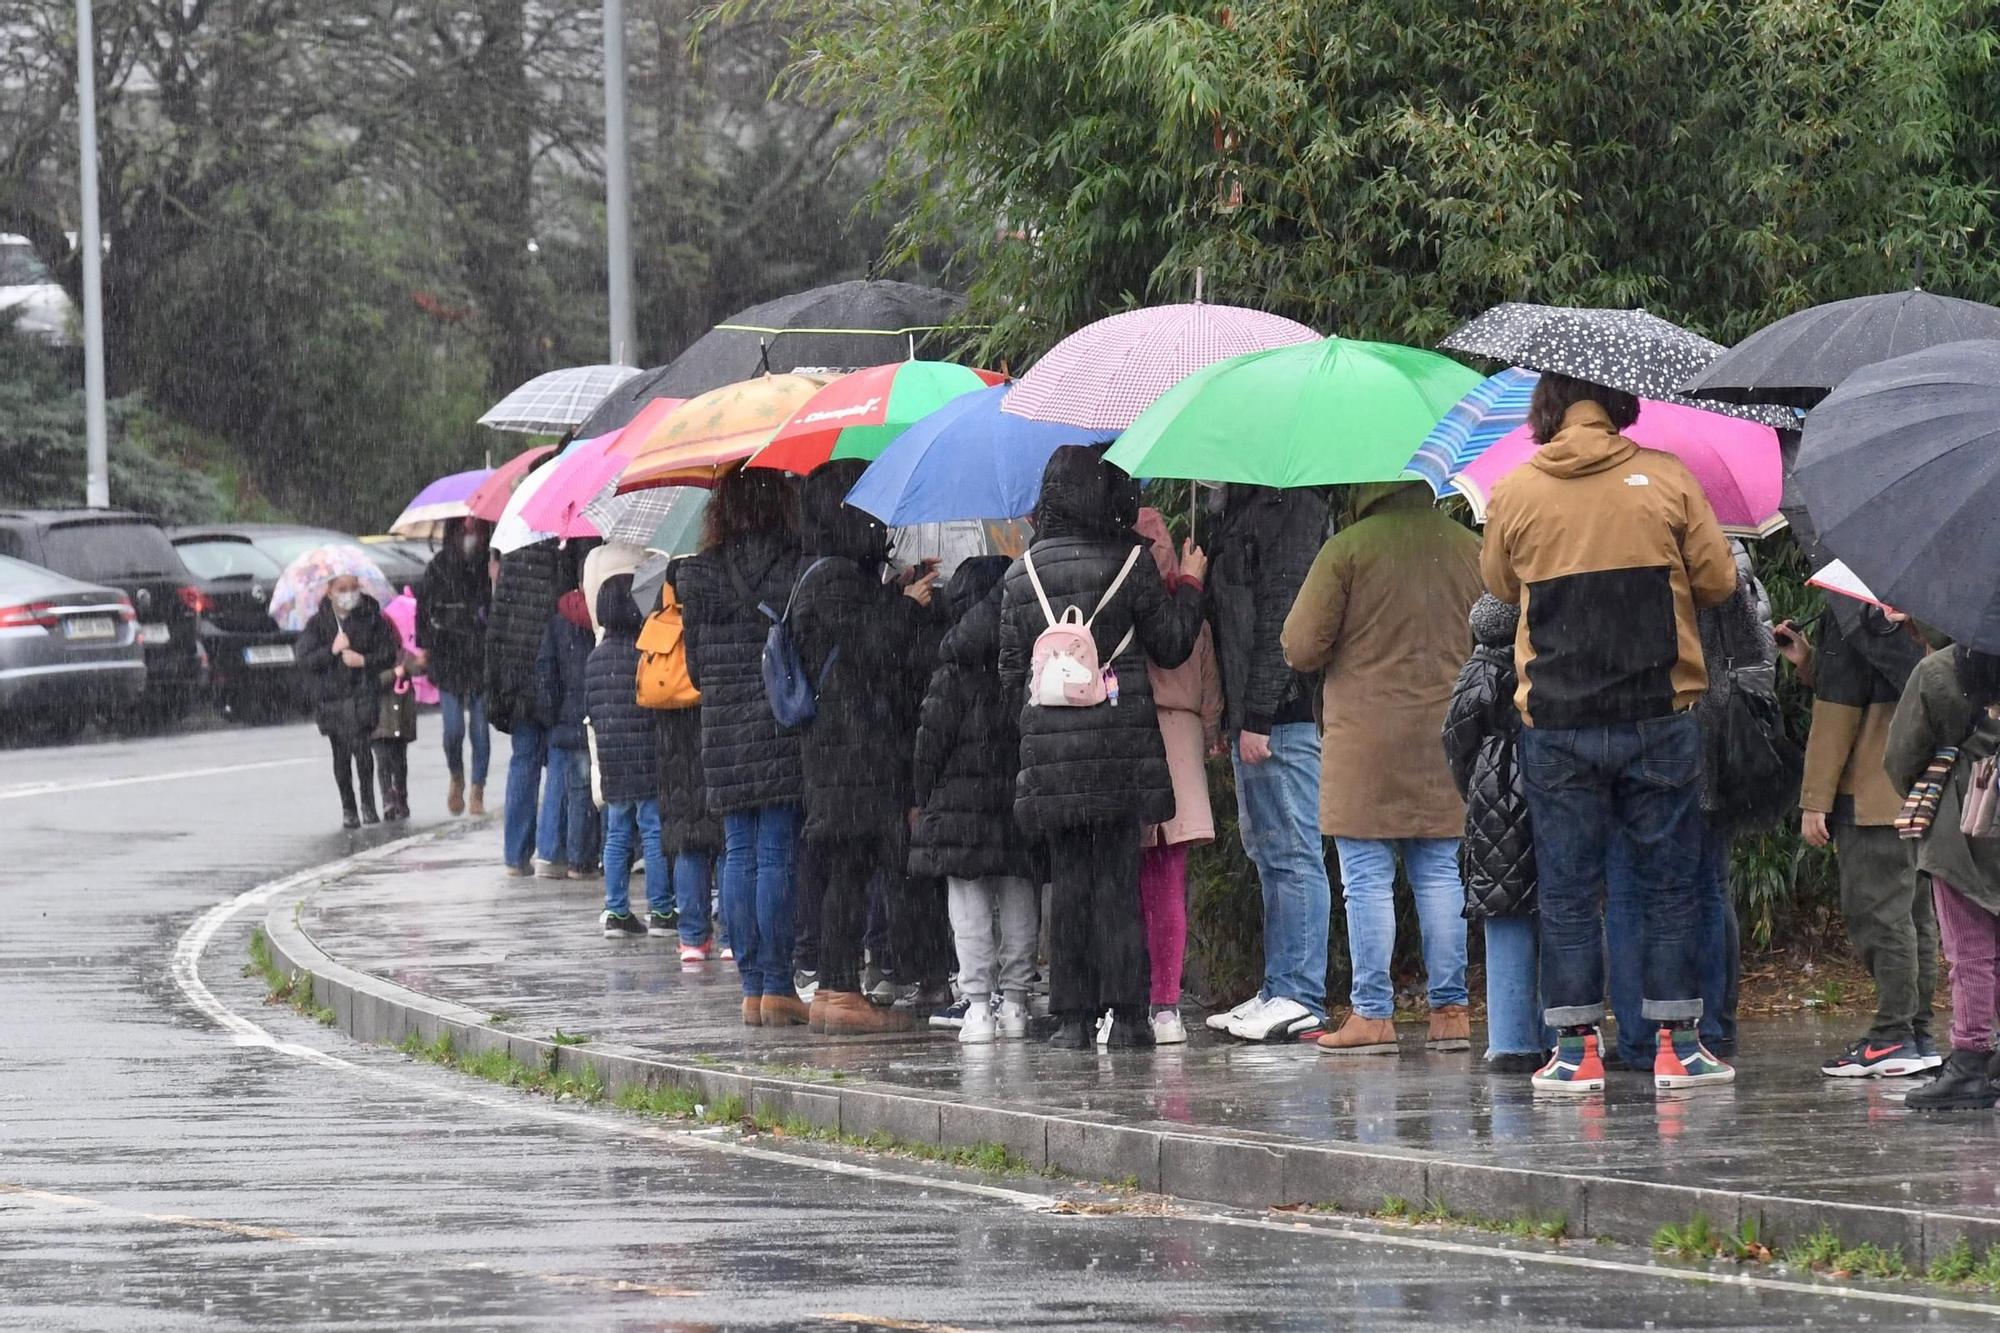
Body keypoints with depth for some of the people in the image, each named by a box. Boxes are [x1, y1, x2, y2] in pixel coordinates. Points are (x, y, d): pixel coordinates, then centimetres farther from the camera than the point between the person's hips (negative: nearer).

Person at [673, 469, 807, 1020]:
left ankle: (752, 988, 7)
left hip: (723, 727, 3)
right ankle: (776, 985, -2)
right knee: (776, 856, -1)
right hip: (783, 723, -3)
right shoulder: (795, 567, -8)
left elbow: (695, 663, 8)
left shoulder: (699, 573, 2)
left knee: (739, 856, 8)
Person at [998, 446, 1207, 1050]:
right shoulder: (1129, 562, -3)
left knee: (1067, 880, 6)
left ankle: (1072, 1016, 4)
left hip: (1049, 745, 2)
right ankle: (1127, 1014, -2)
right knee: (1118, 877, 0)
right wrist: (1190, 585, 17)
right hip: (1120, 743, -2)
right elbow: (1171, 645, 3)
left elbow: (1011, 671, 10)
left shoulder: (1021, 575, 7)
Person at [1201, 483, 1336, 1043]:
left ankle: (1301, 996, -5)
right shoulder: (1241, 505, 17)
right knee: (1268, 851, 12)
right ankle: (1278, 991, 16)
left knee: (1292, 852, -7)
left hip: (1282, 713, -10)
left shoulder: (1290, 504, -12)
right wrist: (1232, 716, 17)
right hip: (1253, 714, 10)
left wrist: (1258, 715, -20)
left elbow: (1282, 617, -17)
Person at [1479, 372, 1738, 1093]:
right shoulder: (1665, 478, -3)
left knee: (1567, 890, 6)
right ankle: (1677, 1044, 6)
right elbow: (1718, 580, 4)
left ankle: (1576, 1049, 3)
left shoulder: (1511, 494, -1)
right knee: (1670, 884, 8)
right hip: (1658, 720, 0)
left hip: (1555, 727, 0)